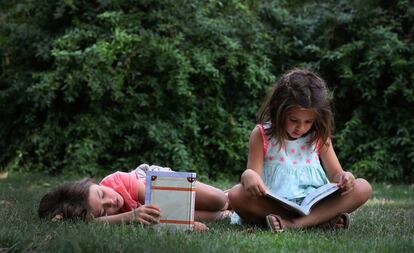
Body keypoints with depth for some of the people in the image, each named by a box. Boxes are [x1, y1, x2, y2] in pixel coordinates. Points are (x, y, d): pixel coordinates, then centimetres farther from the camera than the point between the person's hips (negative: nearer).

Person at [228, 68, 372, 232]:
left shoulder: (319, 136, 7)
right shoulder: (262, 134, -1)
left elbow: (335, 173, 10)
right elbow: (254, 174, -5)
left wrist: (344, 177, -16)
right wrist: (248, 176, -31)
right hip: (273, 203, -2)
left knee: (363, 188, -18)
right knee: (236, 195, -32)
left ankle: (293, 223, -33)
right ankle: (321, 219, -33)